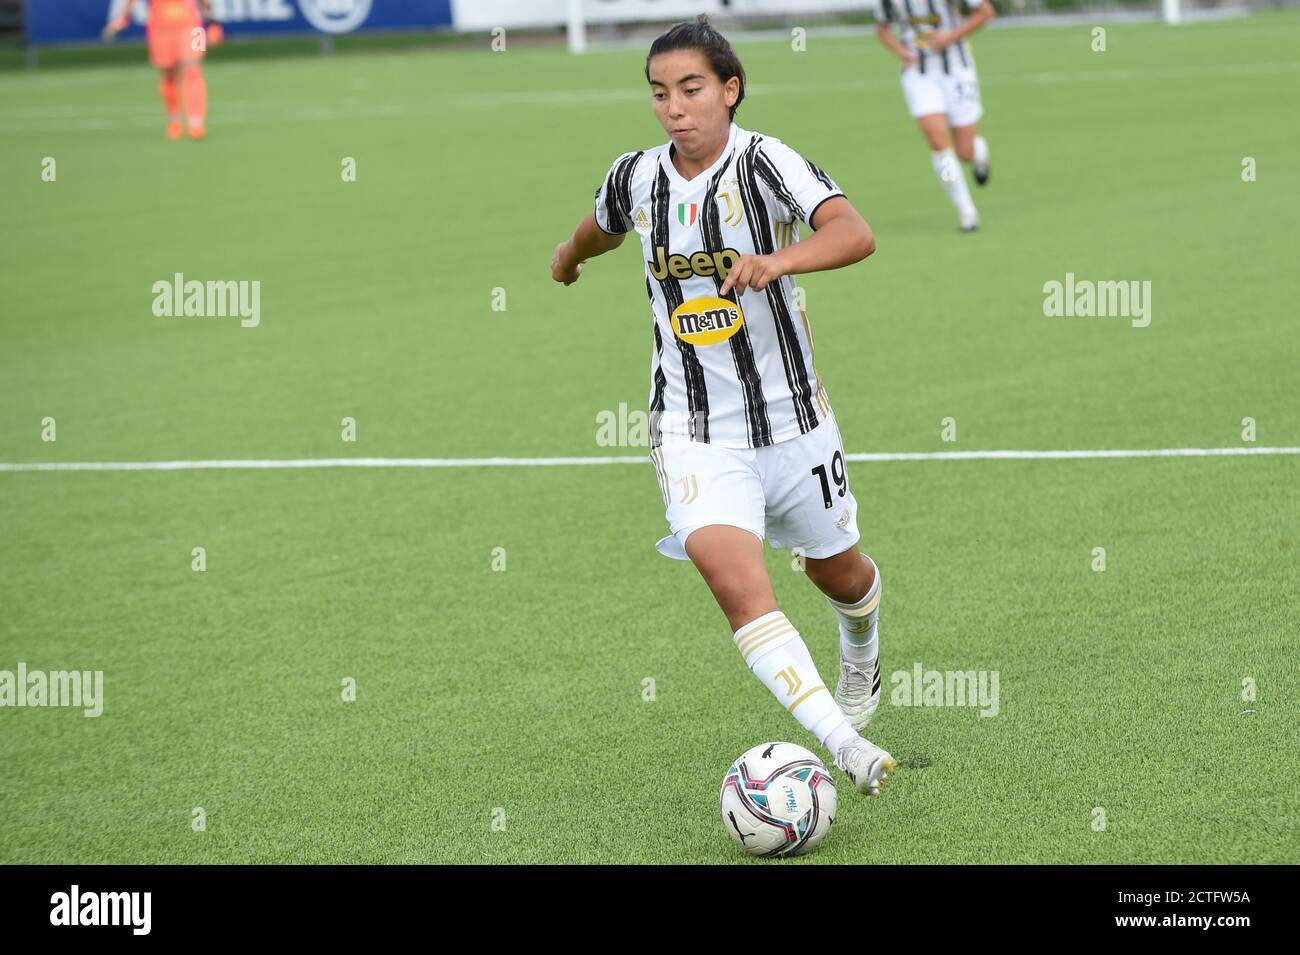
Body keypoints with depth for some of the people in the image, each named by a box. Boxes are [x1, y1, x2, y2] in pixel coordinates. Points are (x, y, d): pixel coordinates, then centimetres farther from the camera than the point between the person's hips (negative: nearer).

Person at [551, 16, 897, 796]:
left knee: (836, 571, 20)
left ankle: (862, 657, 57)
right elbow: (604, 227, 25)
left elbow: (856, 234, -32)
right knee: (734, 576, -24)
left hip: (792, 417, -2)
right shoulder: (636, 179, -1)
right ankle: (846, 745, -29)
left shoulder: (764, 162, -16)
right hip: (694, 432, 2)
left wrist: (778, 261, -50)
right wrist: (570, 254, 46)